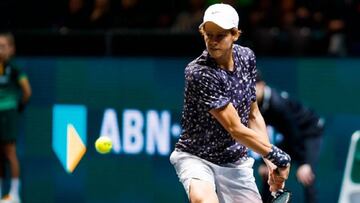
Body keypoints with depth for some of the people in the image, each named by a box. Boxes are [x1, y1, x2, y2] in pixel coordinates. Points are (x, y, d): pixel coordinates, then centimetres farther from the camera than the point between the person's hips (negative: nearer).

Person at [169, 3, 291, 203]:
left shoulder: (246, 57, 0)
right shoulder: (199, 73, -23)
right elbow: (235, 129, -21)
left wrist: (270, 162, 3)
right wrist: (277, 155, -12)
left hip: (236, 162, 7)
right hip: (196, 157, -7)